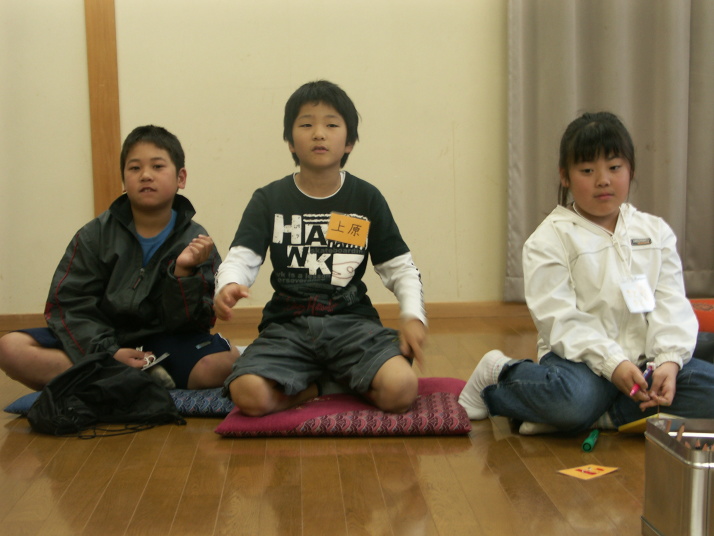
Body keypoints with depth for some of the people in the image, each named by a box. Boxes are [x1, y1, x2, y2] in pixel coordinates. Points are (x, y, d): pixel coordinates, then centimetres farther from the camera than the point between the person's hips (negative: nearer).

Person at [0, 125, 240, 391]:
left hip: (164, 346, -1)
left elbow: (186, 323, -5)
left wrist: (184, 273, -22)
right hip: (100, 342, 2)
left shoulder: (196, 243, 1)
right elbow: (67, 305, -4)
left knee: (227, 360, -30)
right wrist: (108, 353, -18)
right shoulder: (96, 234, 3)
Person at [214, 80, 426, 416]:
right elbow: (241, 258, -3)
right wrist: (228, 287, -28)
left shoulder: (367, 199, 8)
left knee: (400, 389, -28)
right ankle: (335, 385, -2)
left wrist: (414, 316, -8)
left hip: (352, 321, 0)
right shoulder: (269, 200, 7)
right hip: (288, 325, 0)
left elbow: (399, 268, 10)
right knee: (249, 395, -28)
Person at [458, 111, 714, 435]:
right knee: (574, 399, -37)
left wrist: (668, 360, -15)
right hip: (582, 357, -5)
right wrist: (611, 362, -22)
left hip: (644, 358, 5)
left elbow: (672, 308, 3)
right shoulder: (549, 239, -2)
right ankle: (499, 376, -6)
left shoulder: (656, 232, 12)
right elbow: (560, 320, -11)